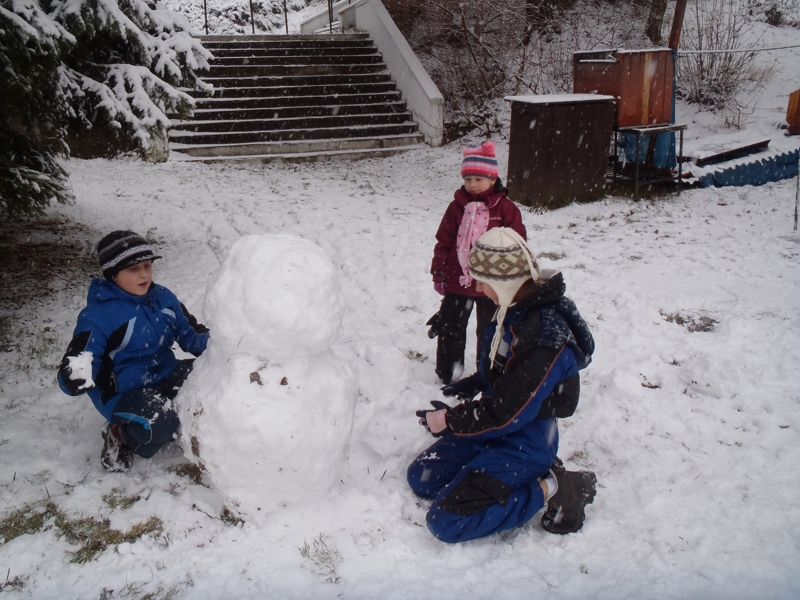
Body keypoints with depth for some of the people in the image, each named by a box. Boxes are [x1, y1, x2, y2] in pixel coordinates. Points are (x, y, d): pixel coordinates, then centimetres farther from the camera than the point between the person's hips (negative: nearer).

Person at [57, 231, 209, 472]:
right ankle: (120, 435, -1)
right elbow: (78, 360, -18)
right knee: (156, 426, -35)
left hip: (166, 375, 7)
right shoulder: (97, 315, -14)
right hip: (123, 392, -6)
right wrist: (74, 378, -44)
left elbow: (191, 335, 11)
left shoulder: (164, 298, 5)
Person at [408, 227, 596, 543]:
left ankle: (549, 488, -4)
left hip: (523, 443, -9)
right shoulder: (515, 309, -1)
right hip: (495, 429, 9)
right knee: (420, 477, 10)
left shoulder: (546, 334, -29)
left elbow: (507, 414, -24)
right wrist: (473, 384, 15)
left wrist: (449, 420, -13)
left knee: (446, 522, -16)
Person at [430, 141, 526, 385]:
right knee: (450, 327, 11)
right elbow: (443, 242, 2)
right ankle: (448, 372, 28)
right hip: (457, 282, 2)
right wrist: (439, 274, 1)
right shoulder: (457, 207, -2)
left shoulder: (505, 208, -7)